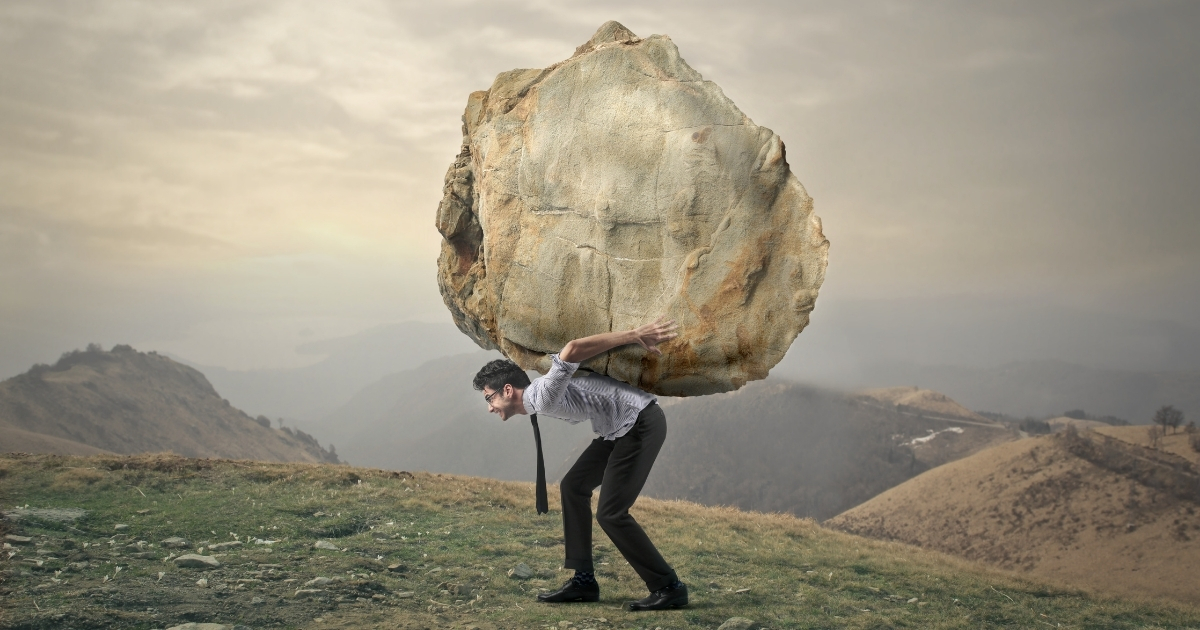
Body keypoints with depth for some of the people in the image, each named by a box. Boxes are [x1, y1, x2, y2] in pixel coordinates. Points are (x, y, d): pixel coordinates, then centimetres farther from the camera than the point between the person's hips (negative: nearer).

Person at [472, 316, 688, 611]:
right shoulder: (542, 403, 13)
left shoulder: (543, 395, -18)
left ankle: (668, 587, 1)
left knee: (611, 513, -9)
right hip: (622, 428, 10)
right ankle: (583, 580, 15)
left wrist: (635, 335, -31)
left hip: (641, 423, -10)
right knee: (574, 486, 12)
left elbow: (572, 349, -31)